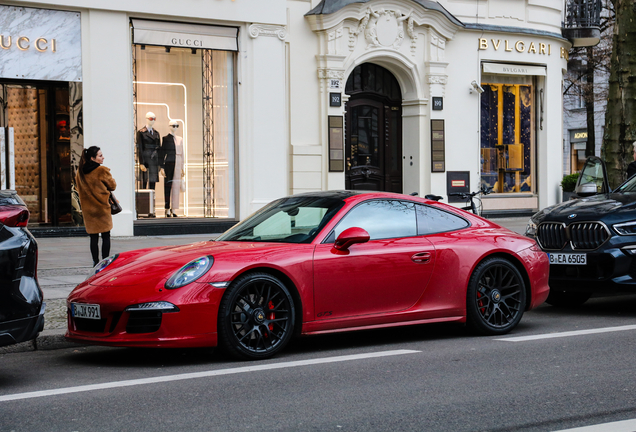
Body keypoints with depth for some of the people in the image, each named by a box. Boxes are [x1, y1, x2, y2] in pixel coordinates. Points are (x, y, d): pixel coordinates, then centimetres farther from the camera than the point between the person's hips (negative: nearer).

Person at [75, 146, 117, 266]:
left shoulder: (80, 171, 2)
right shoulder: (102, 171, -15)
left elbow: (78, 185, 16)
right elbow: (112, 186, -4)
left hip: (88, 209, 4)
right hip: (102, 207, -4)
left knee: (93, 237, 9)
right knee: (106, 236, 6)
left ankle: (95, 261, 7)